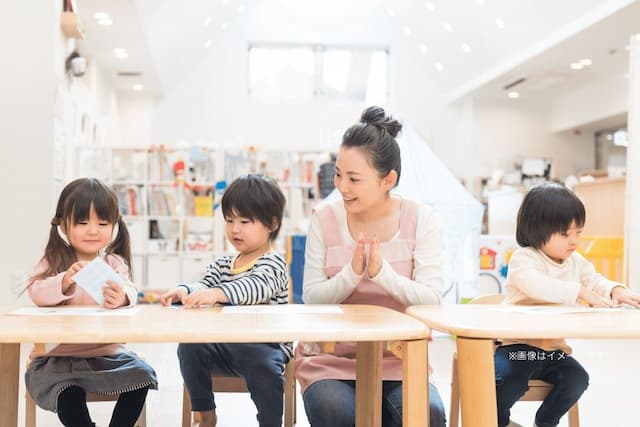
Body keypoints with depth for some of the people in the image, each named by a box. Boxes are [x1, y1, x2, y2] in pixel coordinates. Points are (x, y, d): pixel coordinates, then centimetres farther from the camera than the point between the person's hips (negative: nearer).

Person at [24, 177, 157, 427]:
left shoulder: (115, 263, 4)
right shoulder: (53, 263, 0)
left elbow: (129, 291, -15)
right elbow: (36, 294, -16)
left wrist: (122, 297, -41)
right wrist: (65, 282, -38)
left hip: (106, 352, 2)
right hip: (58, 356, -2)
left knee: (141, 374, -16)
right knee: (68, 392, -28)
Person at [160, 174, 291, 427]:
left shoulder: (272, 263, -5)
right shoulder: (222, 265, 19)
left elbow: (257, 287, -27)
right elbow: (204, 285, 3)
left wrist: (217, 293, -45)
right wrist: (184, 292, -22)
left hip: (264, 344, -6)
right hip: (224, 345, 6)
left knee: (262, 363, -35)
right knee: (189, 346, -18)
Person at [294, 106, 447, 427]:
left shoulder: (420, 219, -4)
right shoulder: (324, 219, -3)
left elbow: (432, 300, -11)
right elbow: (312, 299, -5)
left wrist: (382, 272, -27)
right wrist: (351, 273, -24)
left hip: (400, 358, 1)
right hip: (331, 358, 0)